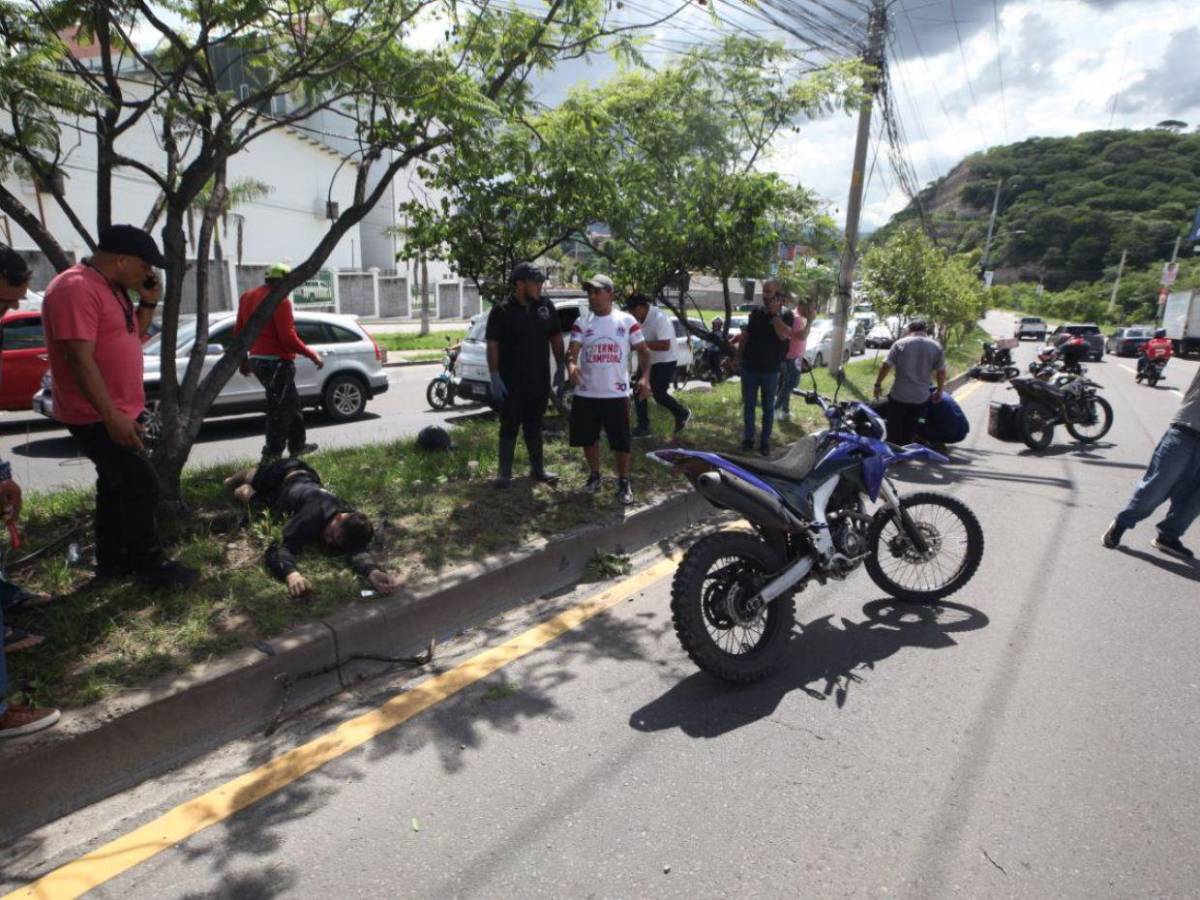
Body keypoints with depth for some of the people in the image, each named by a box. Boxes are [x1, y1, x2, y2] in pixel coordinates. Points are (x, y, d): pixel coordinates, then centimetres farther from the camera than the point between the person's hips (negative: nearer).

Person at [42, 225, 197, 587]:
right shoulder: (76, 289, -20)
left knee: (117, 484, 16)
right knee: (142, 485, -7)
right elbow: (80, 359, -25)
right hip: (97, 416, -10)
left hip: (120, 411, 10)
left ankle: (111, 559, 28)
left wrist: (148, 302, 5)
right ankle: (150, 565, 4)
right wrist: (111, 416, -26)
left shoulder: (113, 288, 10)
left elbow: (132, 338, 21)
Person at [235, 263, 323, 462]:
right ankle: (272, 456, -5)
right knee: (279, 410, -5)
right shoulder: (279, 300, -14)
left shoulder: (248, 296, 14)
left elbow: (239, 331, 17)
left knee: (292, 403, 22)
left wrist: (243, 359, 25)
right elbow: (287, 337, -21)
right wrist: (312, 354, -12)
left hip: (257, 360, 10)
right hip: (277, 362, -9)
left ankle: (298, 445, 32)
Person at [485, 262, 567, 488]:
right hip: (511, 383, -4)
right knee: (509, 427, 4)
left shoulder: (546, 307, 3)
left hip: (540, 381, 4)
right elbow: (492, 345, -9)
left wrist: (560, 367, 6)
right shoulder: (501, 312, -8)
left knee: (534, 427, 16)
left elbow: (556, 338, 10)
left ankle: (538, 469, 26)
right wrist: (495, 377, -15)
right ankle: (504, 473, 12)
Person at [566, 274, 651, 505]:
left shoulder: (627, 321, 0)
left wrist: (645, 377, -14)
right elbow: (572, 351, -9)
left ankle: (624, 483, 16)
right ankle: (594, 476, 33)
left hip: (616, 394, -2)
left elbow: (643, 351, 2)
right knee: (589, 439, 13)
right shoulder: (581, 323, 3)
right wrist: (571, 365, -32)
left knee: (621, 442, 1)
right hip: (585, 394, 2)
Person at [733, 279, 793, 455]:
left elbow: (783, 335, -24)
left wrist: (775, 313, -20)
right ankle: (748, 438, 19)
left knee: (768, 407, 6)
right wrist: (737, 357, 10)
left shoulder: (786, 316, -6)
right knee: (748, 405, 9)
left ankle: (765, 441, 14)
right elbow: (745, 335, 12)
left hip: (771, 370, -3)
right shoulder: (756, 312, 4)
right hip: (749, 367, 3)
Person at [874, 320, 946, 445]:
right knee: (909, 430, 16)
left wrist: (878, 384, 2)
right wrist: (939, 391, 15)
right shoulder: (936, 346, 2)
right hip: (921, 396, 3)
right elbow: (941, 372, 3)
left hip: (899, 394, -2)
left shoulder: (900, 344, -5)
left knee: (894, 429, 9)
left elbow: (886, 366, -8)